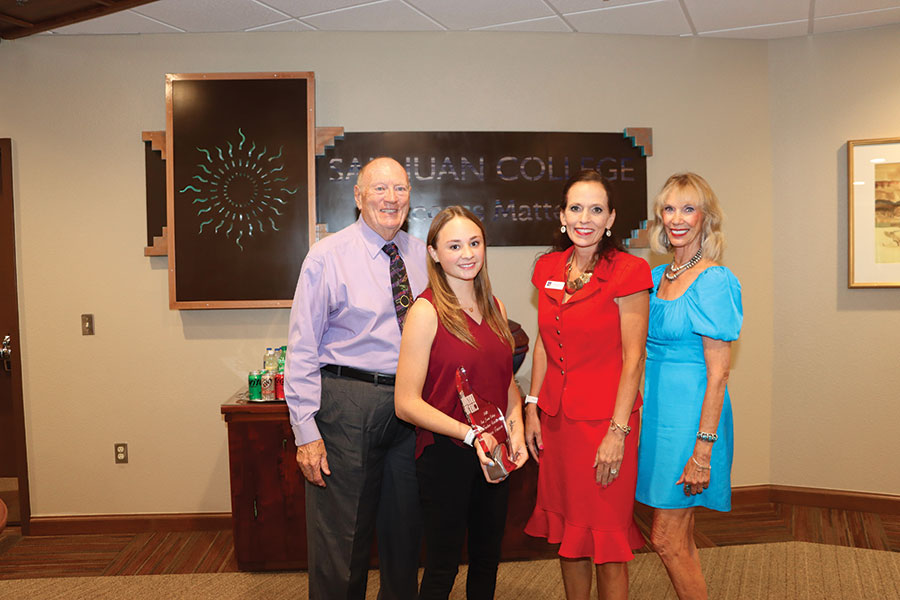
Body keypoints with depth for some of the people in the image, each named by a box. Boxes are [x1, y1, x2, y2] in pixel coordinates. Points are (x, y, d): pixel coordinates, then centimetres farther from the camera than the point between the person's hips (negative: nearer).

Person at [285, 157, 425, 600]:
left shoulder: (421, 256, 6)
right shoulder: (327, 257, -7)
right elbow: (302, 350, -8)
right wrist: (306, 431, -14)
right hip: (348, 401, -4)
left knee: (405, 530, 18)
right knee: (340, 535, 4)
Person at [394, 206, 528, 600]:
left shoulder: (494, 309, 6)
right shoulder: (426, 312, -14)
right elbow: (407, 403, -17)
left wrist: (515, 428, -1)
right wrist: (470, 434, -23)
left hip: (494, 457, 6)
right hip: (445, 454, -6)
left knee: (487, 560, 20)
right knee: (443, 568, 8)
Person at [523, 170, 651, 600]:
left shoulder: (628, 272, -10)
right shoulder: (549, 268, 7)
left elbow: (633, 358, -11)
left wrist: (618, 431, -15)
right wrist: (532, 406, 10)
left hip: (605, 419, -5)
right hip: (556, 417, 6)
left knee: (606, 537, 4)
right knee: (566, 532, 16)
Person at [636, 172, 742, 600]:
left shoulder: (714, 281, -13)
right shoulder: (657, 276, 9)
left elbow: (717, 374, -16)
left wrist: (703, 448, -18)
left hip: (689, 413, -7)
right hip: (655, 408, 7)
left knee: (666, 539, -1)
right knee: (680, 538, 17)